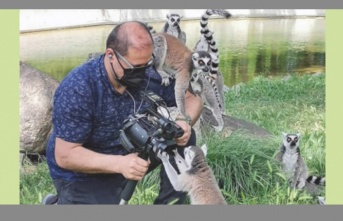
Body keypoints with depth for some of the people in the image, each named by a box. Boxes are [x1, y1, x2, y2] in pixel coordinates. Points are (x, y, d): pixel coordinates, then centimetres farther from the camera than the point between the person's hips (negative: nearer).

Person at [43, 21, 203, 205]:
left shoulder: (151, 74, -16)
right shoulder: (77, 89, -29)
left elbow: (191, 99, -2)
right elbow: (65, 155, -26)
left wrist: (183, 121, -26)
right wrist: (119, 163, -39)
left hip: (132, 153, 5)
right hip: (83, 173, -4)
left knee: (184, 136, -11)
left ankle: (169, 202, 3)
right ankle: (58, 203, 8)